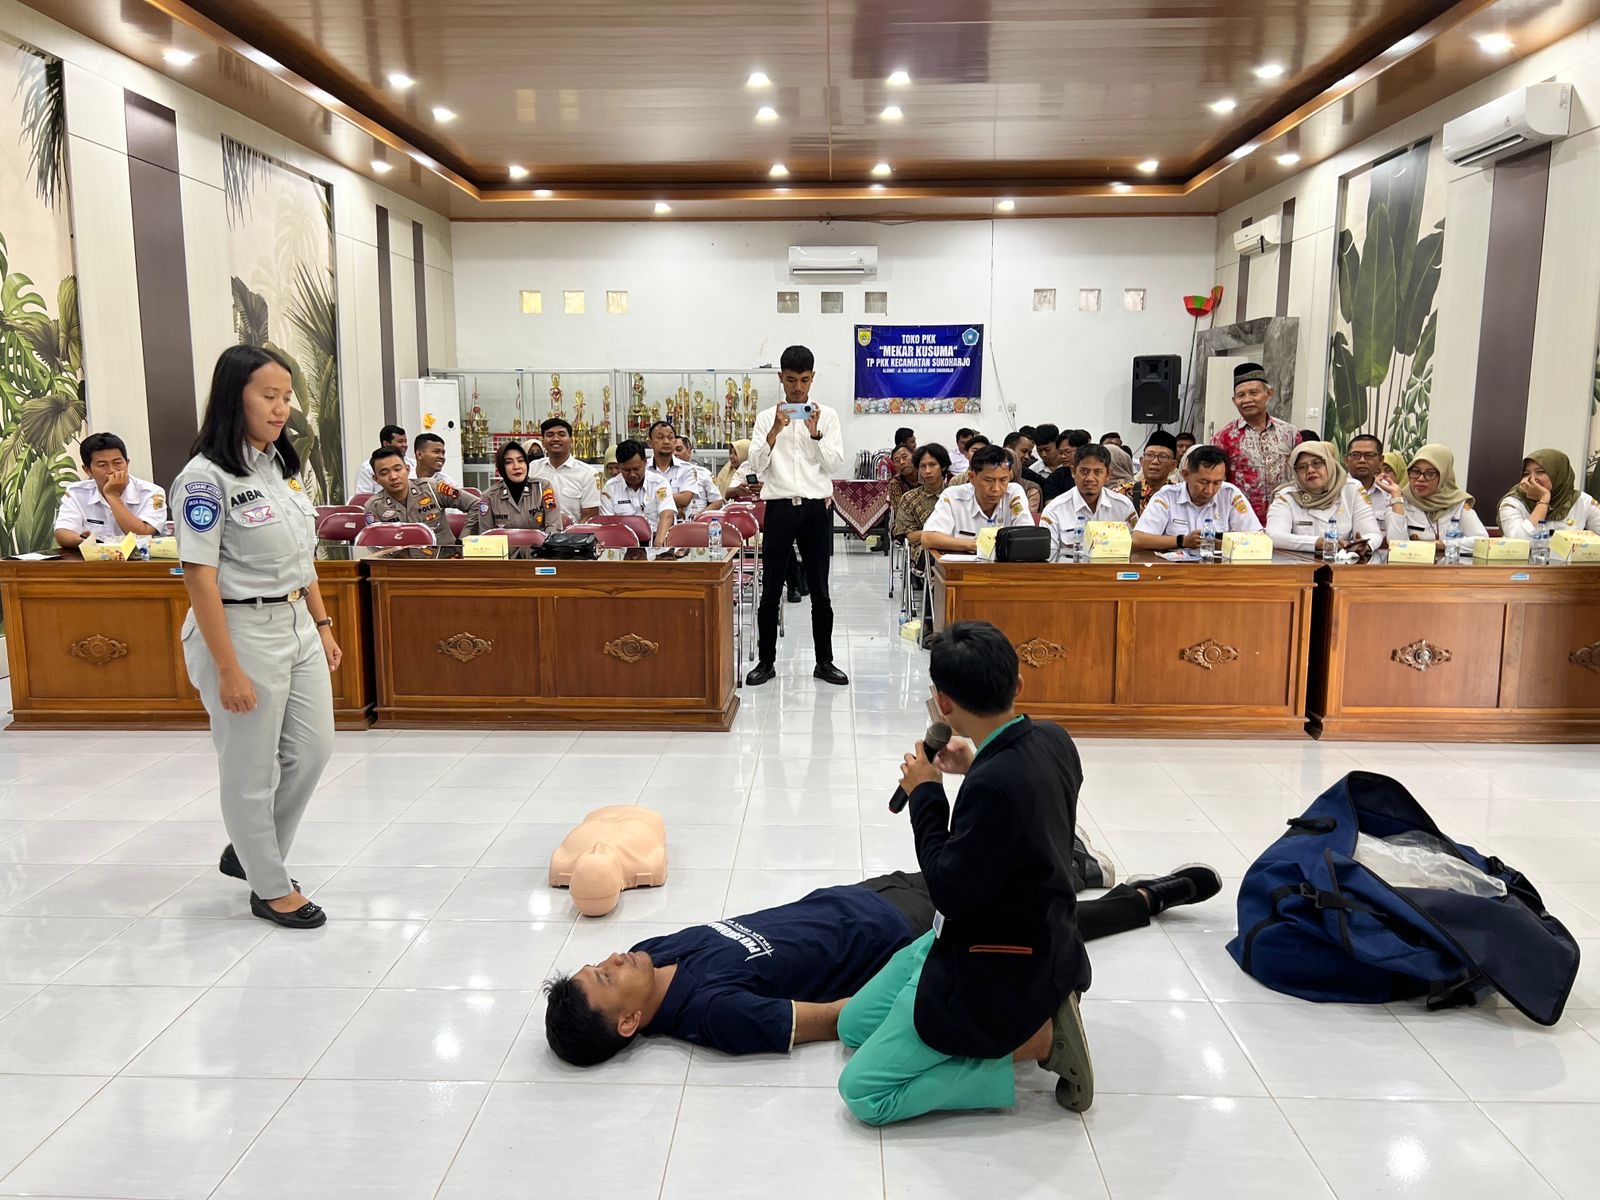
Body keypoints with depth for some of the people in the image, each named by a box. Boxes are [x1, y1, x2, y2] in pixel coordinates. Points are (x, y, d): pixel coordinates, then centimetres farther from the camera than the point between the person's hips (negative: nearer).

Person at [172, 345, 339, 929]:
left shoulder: (281, 466, 8)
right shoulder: (206, 477, -16)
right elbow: (199, 577, -18)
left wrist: (323, 626, 13)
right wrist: (229, 669, -19)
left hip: (297, 627, 8)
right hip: (241, 633, -8)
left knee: (312, 752, 15)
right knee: (252, 770, 7)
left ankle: (248, 851, 37)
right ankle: (270, 887, 24)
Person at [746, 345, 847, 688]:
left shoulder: (827, 415, 4)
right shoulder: (767, 417, 4)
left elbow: (835, 465, -3)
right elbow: (756, 465, -4)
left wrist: (816, 433, -15)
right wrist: (776, 430, -16)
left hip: (817, 507, 0)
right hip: (780, 507, 0)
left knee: (819, 589, 7)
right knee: (771, 589, 3)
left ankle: (824, 661, 16)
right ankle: (765, 661, 13)